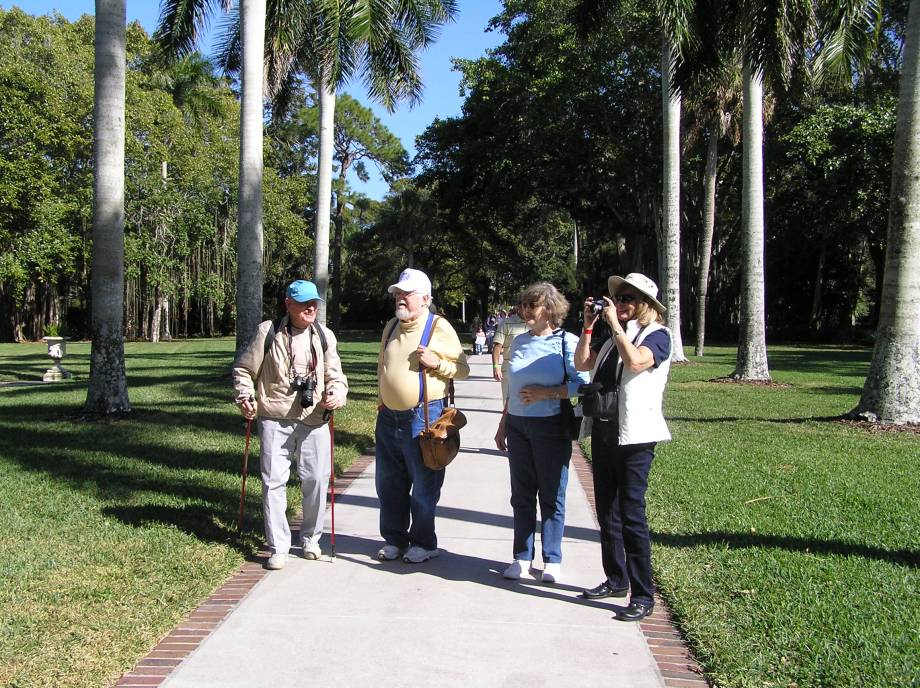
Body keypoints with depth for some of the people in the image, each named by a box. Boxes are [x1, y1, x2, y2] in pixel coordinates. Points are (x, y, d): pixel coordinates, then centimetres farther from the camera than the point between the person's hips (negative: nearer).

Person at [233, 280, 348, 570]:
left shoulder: (324, 336, 10)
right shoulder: (268, 332, 1)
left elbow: (335, 375, 13)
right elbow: (243, 369, 8)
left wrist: (336, 394, -8)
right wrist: (245, 397, -6)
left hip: (314, 421, 2)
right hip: (275, 420, -2)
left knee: (316, 481, 6)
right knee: (273, 481, -2)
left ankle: (311, 540, 26)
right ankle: (278, 547, 9)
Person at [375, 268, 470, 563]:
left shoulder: (439, 327, -7)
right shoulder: (391, 326, 13)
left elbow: (463, 369, -4)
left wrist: (436, 362, -20)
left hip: (423, 417, -6)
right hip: (388, 416, 7)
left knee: (424, 485, 4)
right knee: (389, 483, 13)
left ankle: (423, 543, 18)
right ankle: (394, 538, 28)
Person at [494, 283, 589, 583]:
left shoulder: (566, 342, -6)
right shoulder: (519, 341, 11)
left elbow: (581, 384, -13)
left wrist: (546, 393, -17)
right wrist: (502, 424, 17)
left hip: (550, 427, -5)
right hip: (518, 426, 5)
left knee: (551, 495, 4)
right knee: (521, 495, 10)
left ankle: (552, 560, 15)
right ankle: (522, 557, 19)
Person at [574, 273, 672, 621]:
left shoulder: (657, 334, -5)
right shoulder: (614, 338, 16)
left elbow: (636, 360, -25)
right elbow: (582, 364, 11)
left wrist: (615, 323, -16)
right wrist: (588, 326, 4)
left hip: (634, 437, -8)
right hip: (604, 433, 8)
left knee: (632, 515, -7)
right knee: (607, 512, 14)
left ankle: (643, 596, 2)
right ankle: (616, 579, 28)